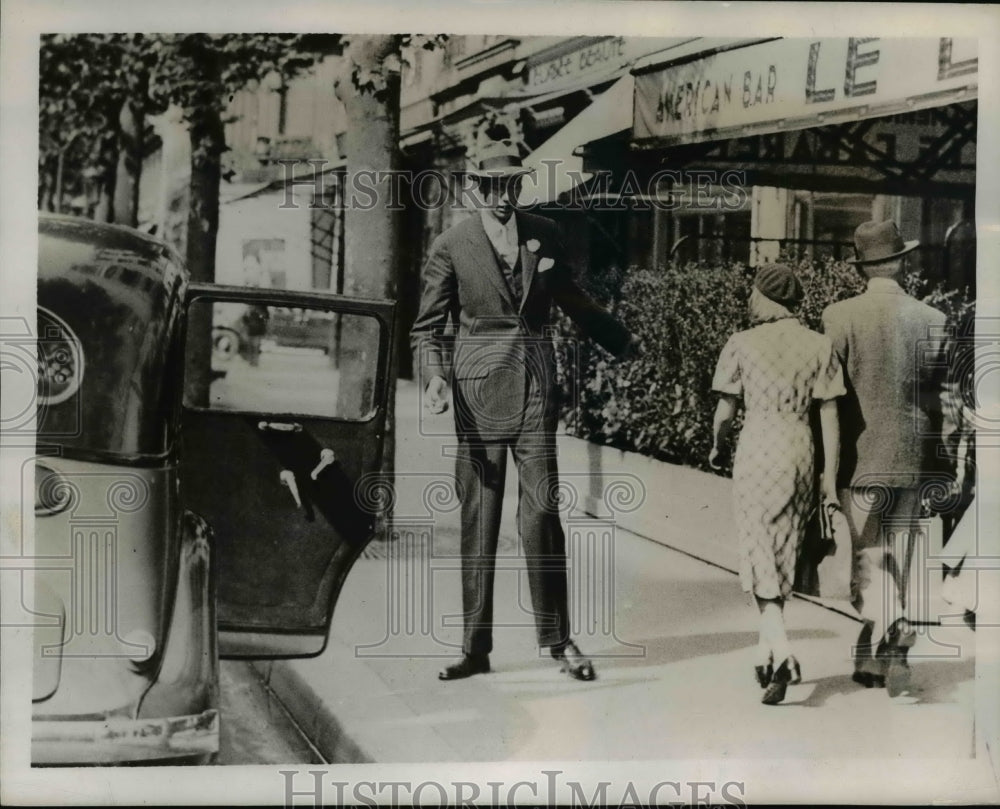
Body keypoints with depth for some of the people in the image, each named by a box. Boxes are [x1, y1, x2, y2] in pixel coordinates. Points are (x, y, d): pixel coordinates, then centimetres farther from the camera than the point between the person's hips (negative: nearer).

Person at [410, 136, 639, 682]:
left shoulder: (544, 234, 10)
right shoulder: (451, 246, 1)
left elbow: (573, 302, 22)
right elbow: (427, 326, 3)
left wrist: (625, 343, 19)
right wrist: (435, 378, -14)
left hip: (535, 387, 2)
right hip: (478, 390, -1)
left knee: (542, 511, -3)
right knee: (478, 519, 2)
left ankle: (558, 640, 10)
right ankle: (475, 648, 11)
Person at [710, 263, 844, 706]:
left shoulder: (742, 344, -4)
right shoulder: (819, 346, 3)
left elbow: (725, 411, 0)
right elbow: (829, 417, 1)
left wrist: (717, 448, 20)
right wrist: (830, 478, 5)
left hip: (756, 453, -3)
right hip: (800, 454, 3)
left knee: (760, 555, 3)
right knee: (784, 553, 16)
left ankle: (782, 653, -14)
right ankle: (766, 651, 26)